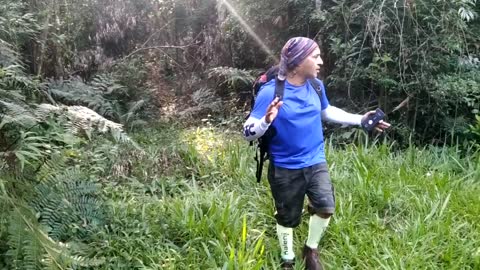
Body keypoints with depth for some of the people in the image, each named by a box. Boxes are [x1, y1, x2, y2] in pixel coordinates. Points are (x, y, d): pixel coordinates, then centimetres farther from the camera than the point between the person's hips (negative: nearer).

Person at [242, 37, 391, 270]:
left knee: (326, 208, -9)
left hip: (316, 162, 4)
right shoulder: (270, 92, -21)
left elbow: (327, 112, 18)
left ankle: (311, 249, 22)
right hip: (285, 169, -4)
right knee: (287, 218, 11)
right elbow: (248, 132, -22)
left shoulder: (316, 86, -2)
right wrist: (266, 121, -43)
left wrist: (360, 120, 13)